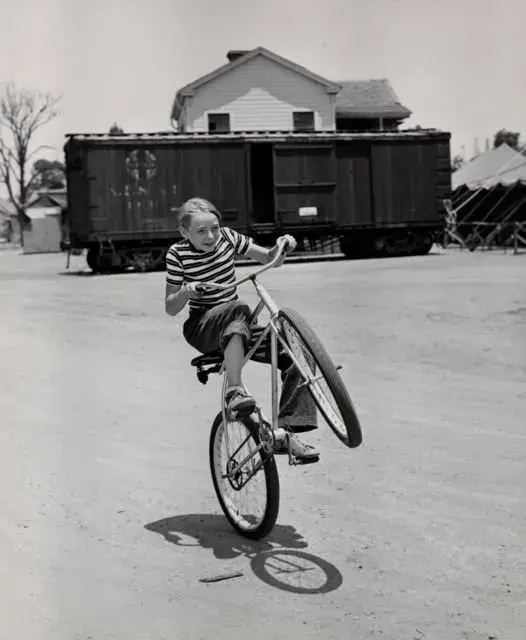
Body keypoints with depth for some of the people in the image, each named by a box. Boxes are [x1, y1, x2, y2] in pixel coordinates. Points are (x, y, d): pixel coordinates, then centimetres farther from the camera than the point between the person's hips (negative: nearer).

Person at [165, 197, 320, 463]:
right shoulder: (177, 254, -8)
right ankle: (234, 391, -45)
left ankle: (285, 432, -19)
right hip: (202, 328, -4)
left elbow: (271, 259, 8)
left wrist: (282, 246, -13)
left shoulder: (227, 237, 0)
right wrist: (185, 292, -25)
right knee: (239, 309, -38)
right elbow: (170, 308, -4)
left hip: (235, 327, 4)